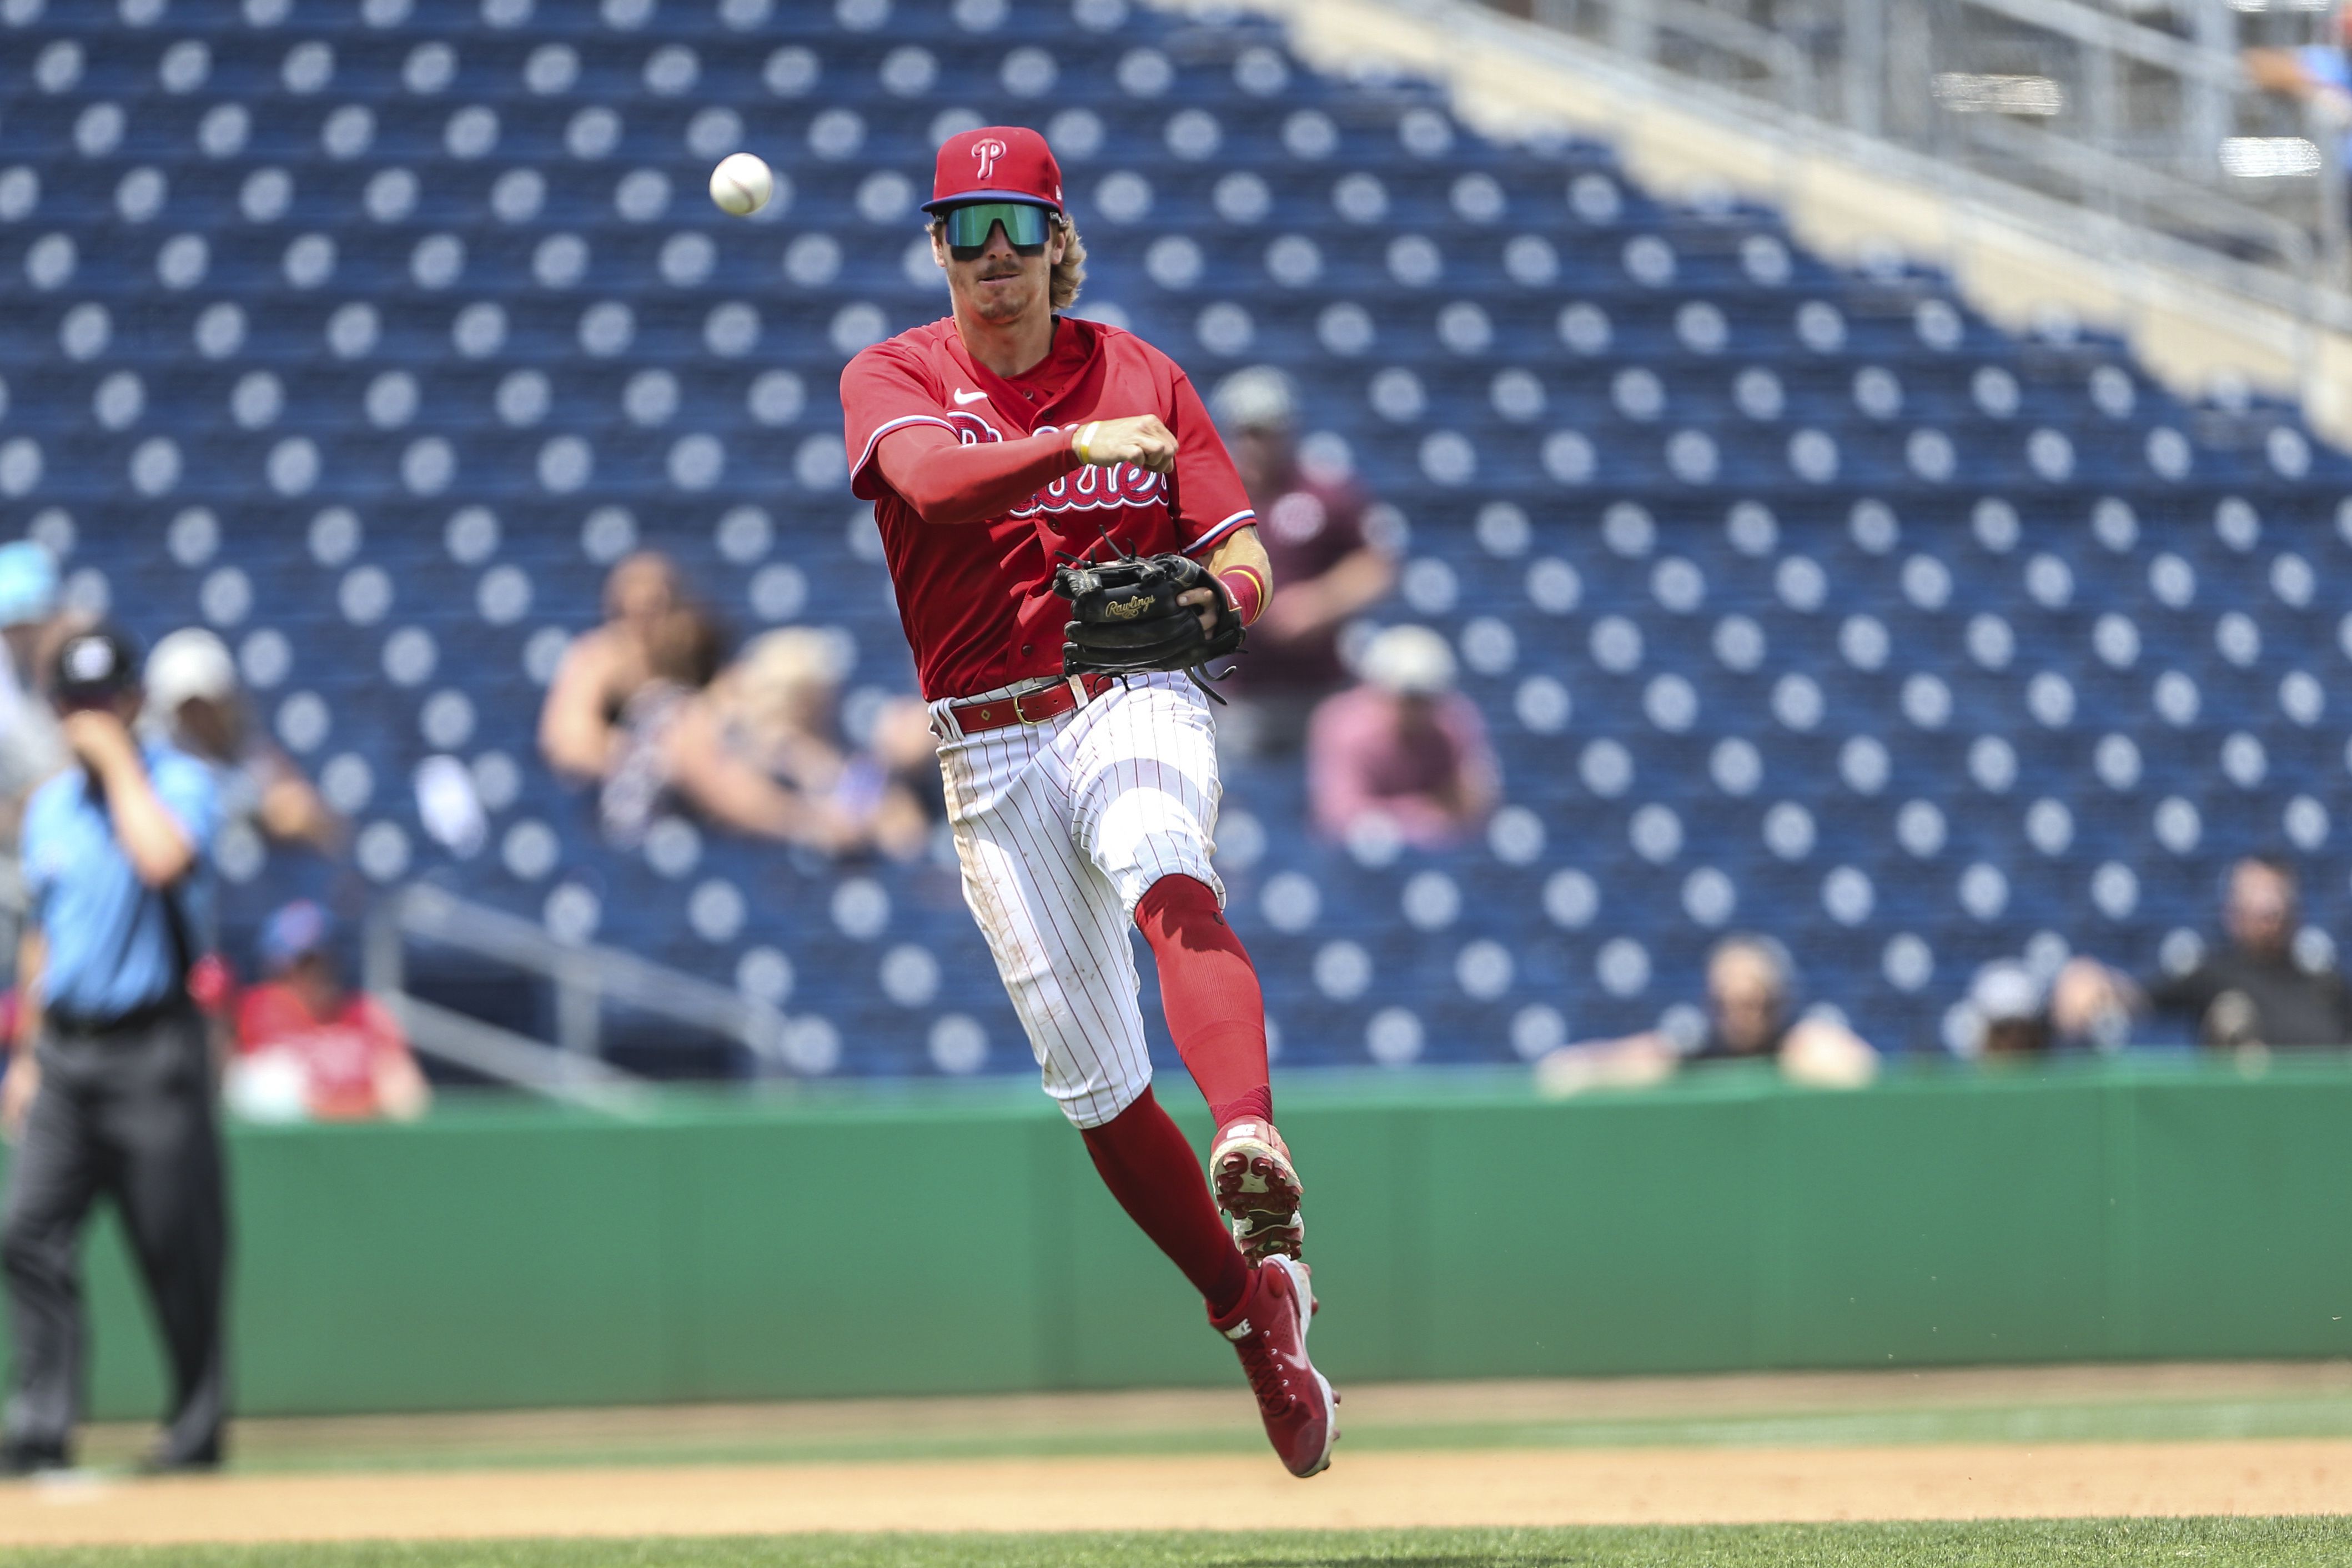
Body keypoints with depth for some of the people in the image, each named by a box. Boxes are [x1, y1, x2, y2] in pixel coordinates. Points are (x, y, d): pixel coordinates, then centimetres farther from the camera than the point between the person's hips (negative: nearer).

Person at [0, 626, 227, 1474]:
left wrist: (117, 758, -18)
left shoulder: (180, 783, -4)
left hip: (151, 1052, -5)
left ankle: (196, 1427, 10)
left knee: (177, 1245, -1)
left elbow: (161, 860, -27)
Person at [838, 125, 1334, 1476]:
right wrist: (1076, 445, -39)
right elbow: (933, 479, -21)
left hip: (1136, 704, -1)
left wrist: (1216, 596, -17)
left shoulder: (1140, 374, 9)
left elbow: (1245, 555, 8)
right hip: (993, 749, 1)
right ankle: (1258, 1314, 16)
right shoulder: (894, 377, 3)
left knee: (1169, 885, -35)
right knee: (1092, 1079, 1)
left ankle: (1254, 1154, -57)